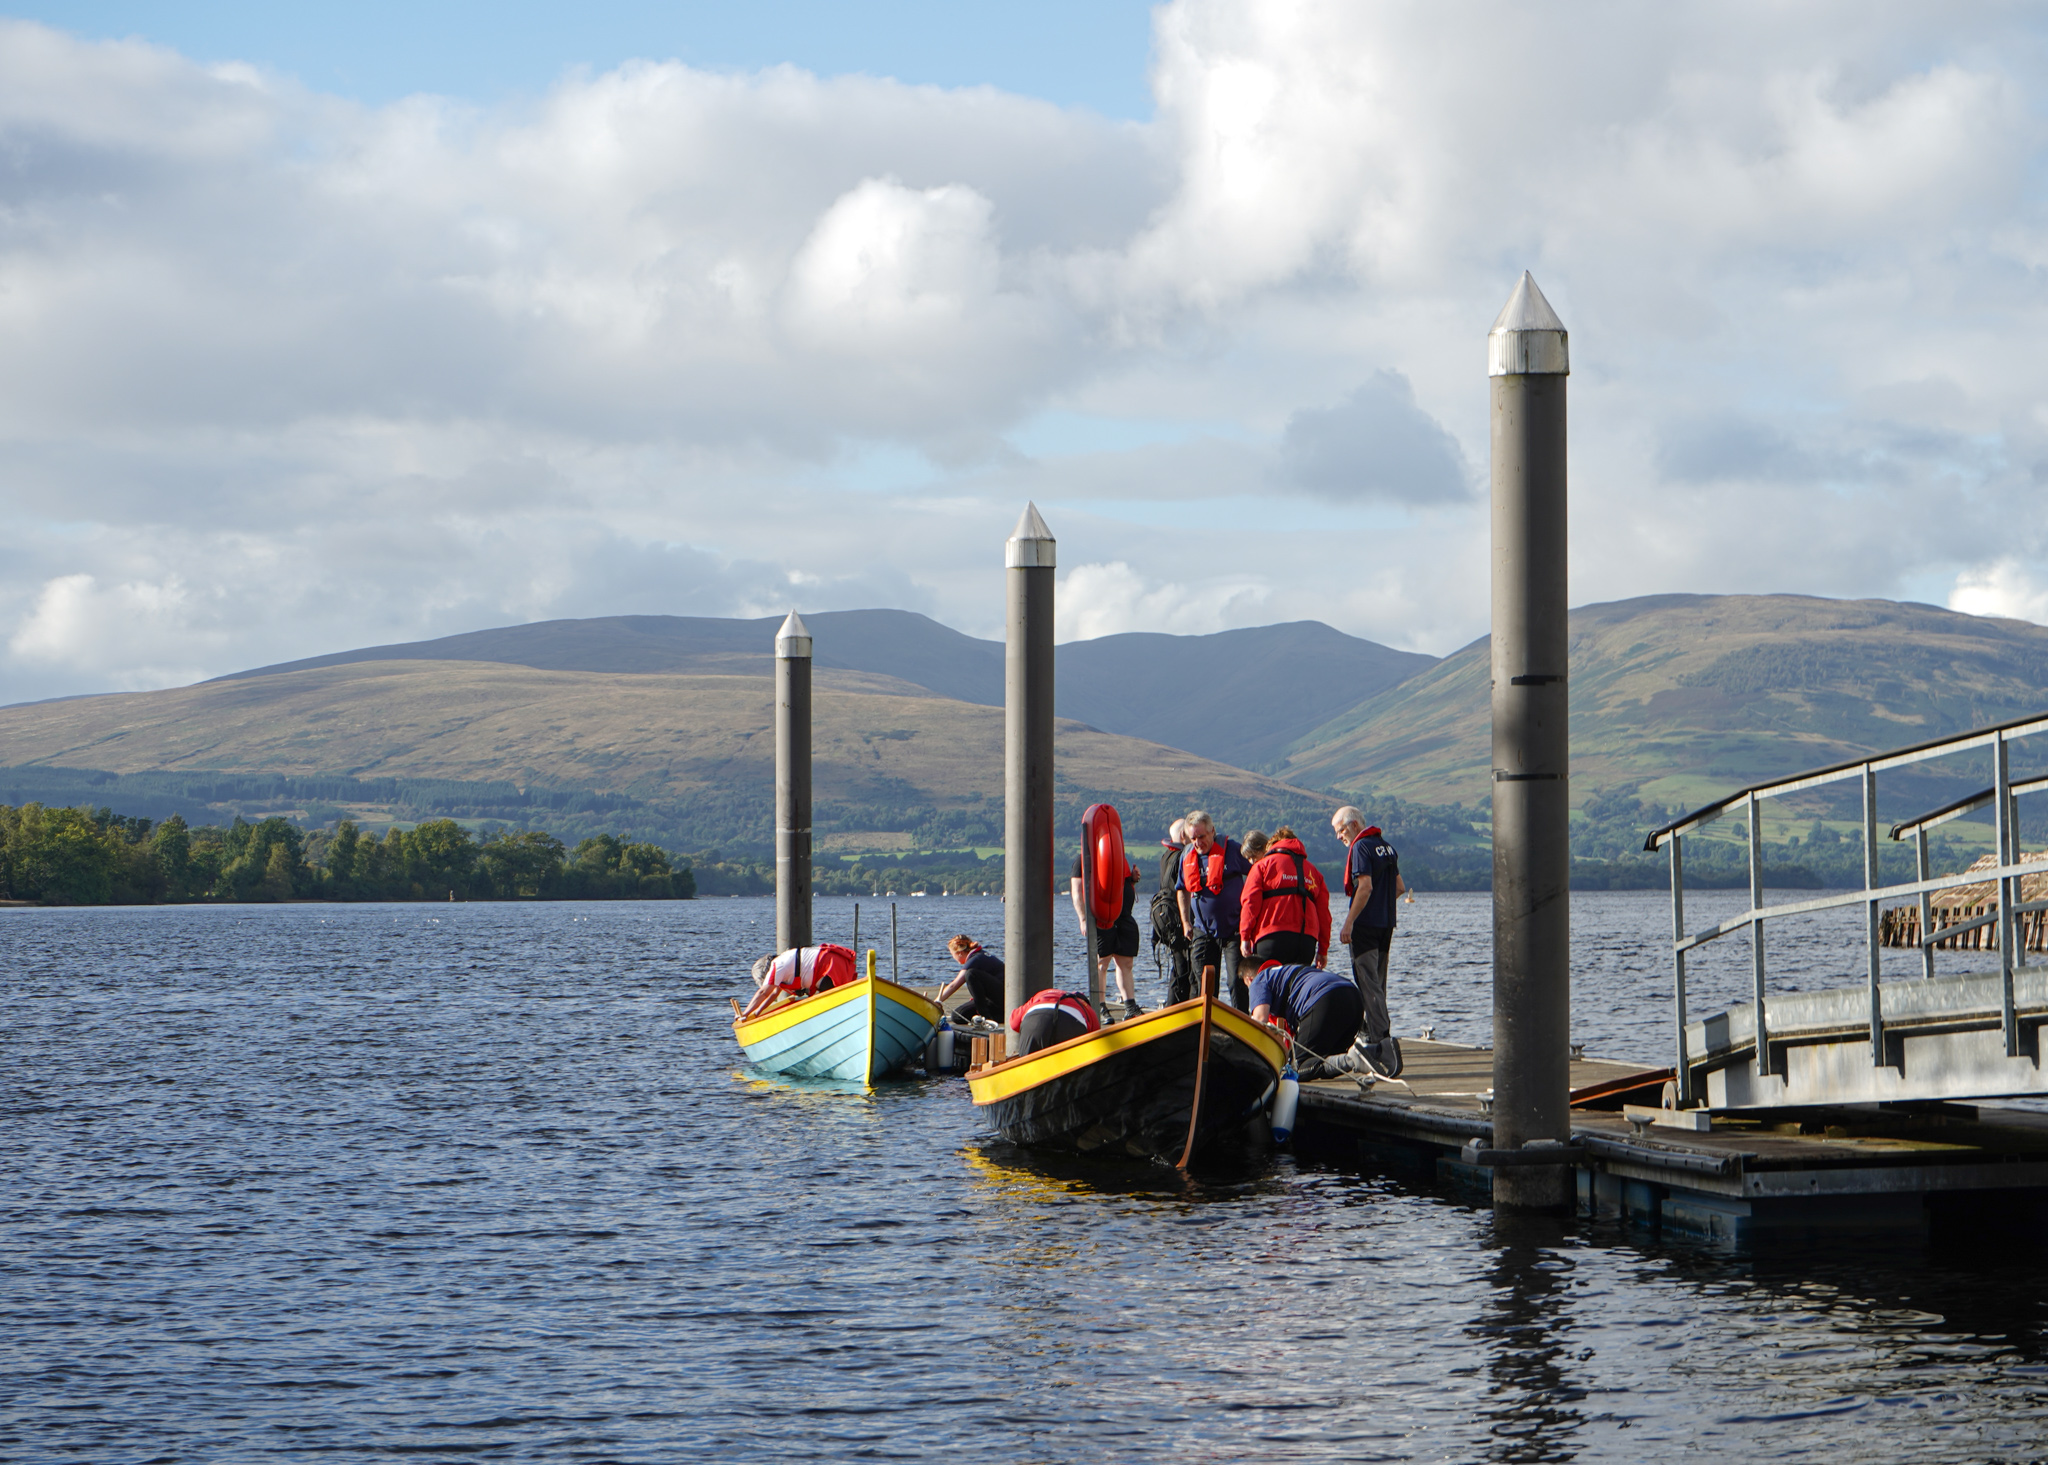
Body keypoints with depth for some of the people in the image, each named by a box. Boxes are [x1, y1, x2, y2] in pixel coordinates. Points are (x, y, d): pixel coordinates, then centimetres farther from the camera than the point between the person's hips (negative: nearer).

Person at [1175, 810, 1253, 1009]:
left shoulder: (1232, 850, -7)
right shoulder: (1187, 857, 7)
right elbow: (1183, 890, 21)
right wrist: (1186, 922, 14)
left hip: (1234, 928, -4)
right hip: (1202, 931, 4)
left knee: (1237, 981, -7)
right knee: (1204, 982, 6)